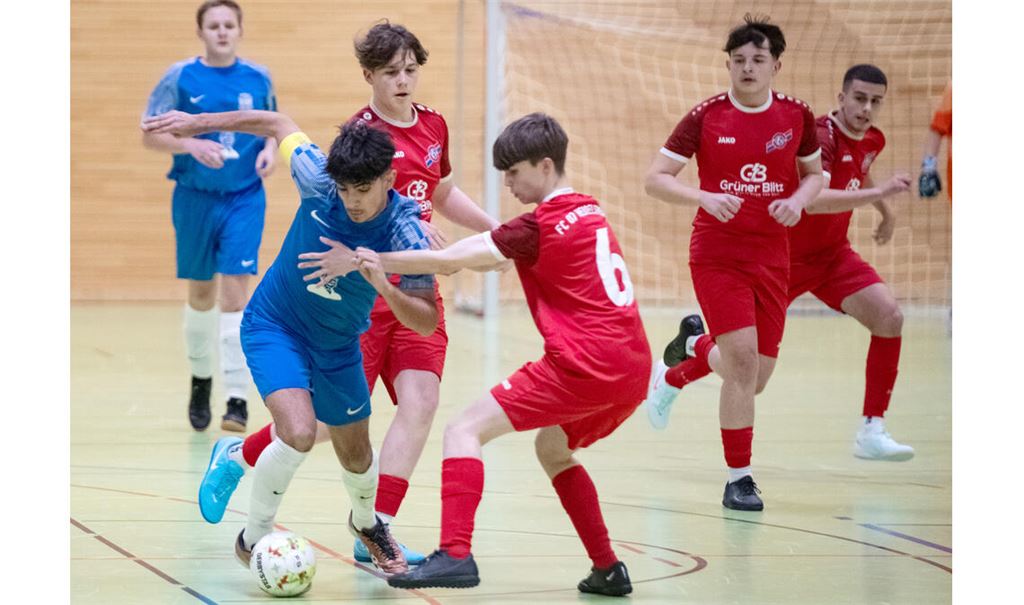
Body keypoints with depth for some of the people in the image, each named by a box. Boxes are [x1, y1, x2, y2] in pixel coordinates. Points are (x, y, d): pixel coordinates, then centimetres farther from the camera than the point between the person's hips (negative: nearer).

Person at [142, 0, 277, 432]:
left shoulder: (258, 79, 2)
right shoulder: (180, 78, -3)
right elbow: (150, 135, -2)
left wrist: (270, 149, -7)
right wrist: (191, 145, -19)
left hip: (244, 199, 0)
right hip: (195, 199, 0)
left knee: (234, 293, -11)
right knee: (201, 295, 12)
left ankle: (237, 399, -12)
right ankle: (201, 377, 37)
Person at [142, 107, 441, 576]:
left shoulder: (406, 236, -26)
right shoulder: (318, 178, -26)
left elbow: (426, 323, -25)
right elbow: (278, 124, -7)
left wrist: (385, 287, -43)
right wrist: (199, 121, -4)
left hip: (338, 345, 2)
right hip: (274, 326, -2)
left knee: (356, 455, 18)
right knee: (299, 433, -25)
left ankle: (366, 523, 53)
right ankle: (253, 538, -3)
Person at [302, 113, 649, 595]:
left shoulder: (543, 224, -5)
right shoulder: (590, 213, 19)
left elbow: (450, 260, -7)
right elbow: (490, 249, 29)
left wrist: (369, 260, -3)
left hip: (583, 366, -9)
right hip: (632, 370, 9)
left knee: (465, 430, -6)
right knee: (553, 448, 30)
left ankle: (455, 555, -20)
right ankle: (608, 569, 23)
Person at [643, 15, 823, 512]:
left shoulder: (796, 116, 2)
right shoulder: (706, 117, -6)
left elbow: (815, 173, 16)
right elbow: (656, 179, -4)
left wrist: (799, 200, -6)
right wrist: (704, 197, -21)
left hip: (771, 259, 4)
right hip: (717, 255, -4)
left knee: (755, 379, 6)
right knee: (743, 358, -18)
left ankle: (688, 354, 40)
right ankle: (739, 479, -5)